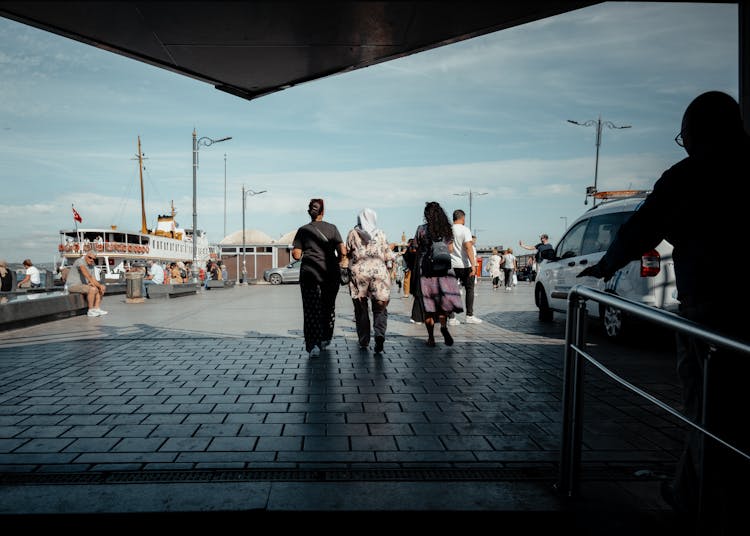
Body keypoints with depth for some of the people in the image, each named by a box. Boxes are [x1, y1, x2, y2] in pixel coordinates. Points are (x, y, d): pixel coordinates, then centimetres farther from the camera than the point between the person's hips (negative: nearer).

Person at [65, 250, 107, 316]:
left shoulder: (91, 266, 11)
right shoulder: (80, 261, -16)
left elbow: (93, 279, 8)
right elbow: (86, 274, -33)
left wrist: (100, 285, -11)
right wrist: (93, 284, -32)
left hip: (82, 285, 9)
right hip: (73, 286, -9)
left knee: (102, 289, 2)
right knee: (92, 289, -30)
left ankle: (96, 309, -6)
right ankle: (91, 311, -20)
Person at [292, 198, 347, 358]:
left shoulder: (303, 230, 2)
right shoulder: (332, 228, 2)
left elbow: (296, 255, -4)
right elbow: (343, 251, -7)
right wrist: (340, 262, 12)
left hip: (310, 273, -1)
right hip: (331, 273, 1)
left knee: (312, 309, -1)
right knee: (328, 307, 18)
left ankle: (313, 345, -13)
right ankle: (325, 339, 29)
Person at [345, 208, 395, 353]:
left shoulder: (353, 233, 7)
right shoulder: (380, 233, 8)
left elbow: (347, 253, 8)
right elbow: (389, 256, 8)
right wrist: (389, 273, 16)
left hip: (359, 271, 0)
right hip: (379, 270, 0)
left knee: (361, 308, 10)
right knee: (380, 307, 4)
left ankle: (363, 341, 15)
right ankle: (379, 334, -20)